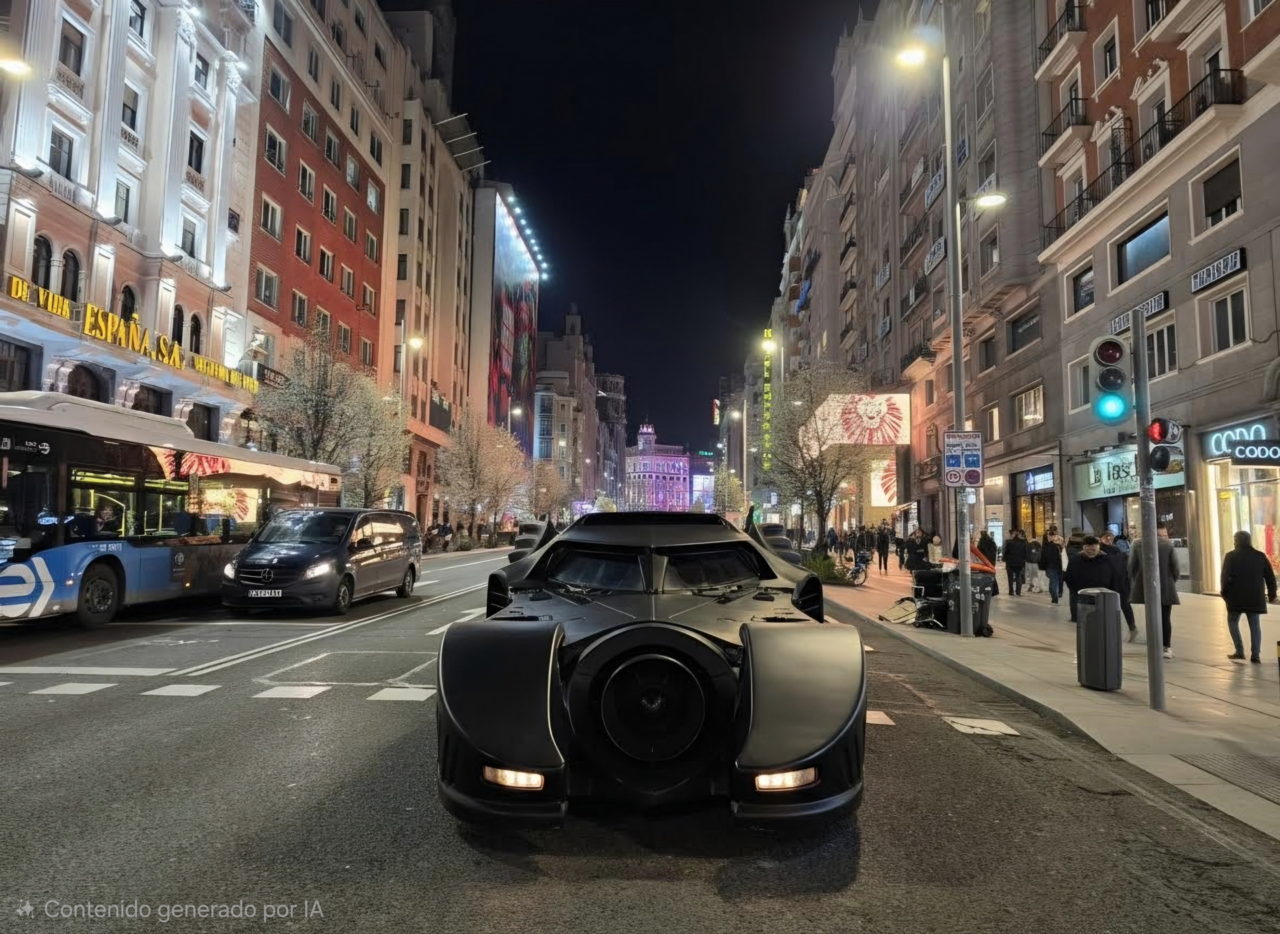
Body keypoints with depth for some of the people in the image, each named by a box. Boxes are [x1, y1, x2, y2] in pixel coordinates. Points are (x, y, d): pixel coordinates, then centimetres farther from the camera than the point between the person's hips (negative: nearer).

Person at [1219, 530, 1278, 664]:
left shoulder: (1231, 556, -4)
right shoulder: (1260, 556, 6)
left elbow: (1226, 577, -11)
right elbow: (1270, 577, 7)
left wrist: (1224, 593, 1)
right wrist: (1272, 594, 16)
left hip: (1236, 597, -3)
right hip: (1255, 598, 3)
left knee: (1233, 622, 12)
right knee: (1255, 625, 7)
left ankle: (1239, 651, 7)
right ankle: (1255, 655, 1)